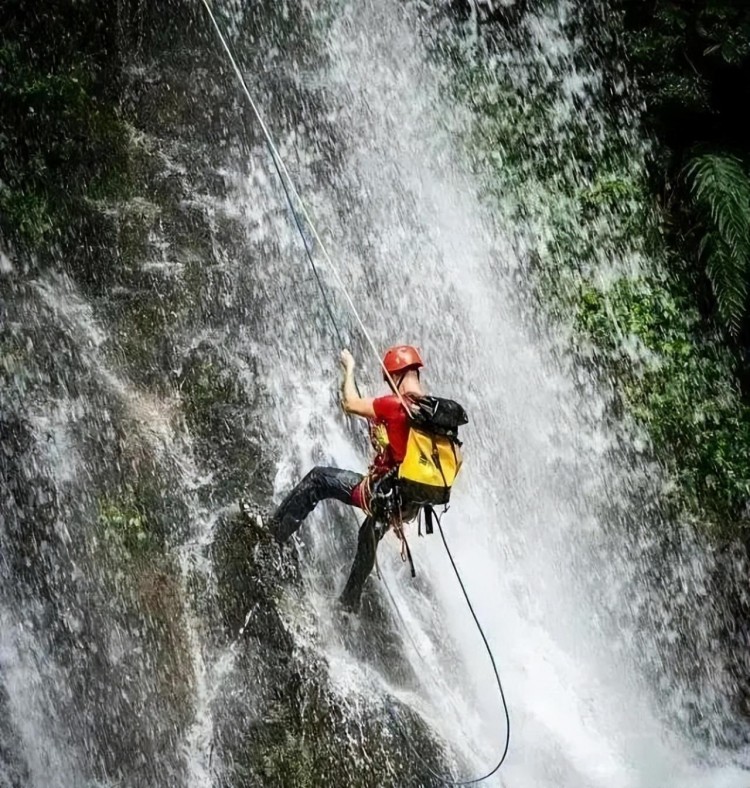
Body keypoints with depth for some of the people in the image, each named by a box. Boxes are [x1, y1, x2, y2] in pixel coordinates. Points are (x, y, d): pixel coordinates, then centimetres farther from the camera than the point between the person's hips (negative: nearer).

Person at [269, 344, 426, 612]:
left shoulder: (395, 405, -19)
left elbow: (351, 403, -9)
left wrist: (349, 368, 6)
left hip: (382, 491, -7)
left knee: (318, 478, 10)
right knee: (369, 539, 31)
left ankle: (276, 528, 16)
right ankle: (351, 600, 46)